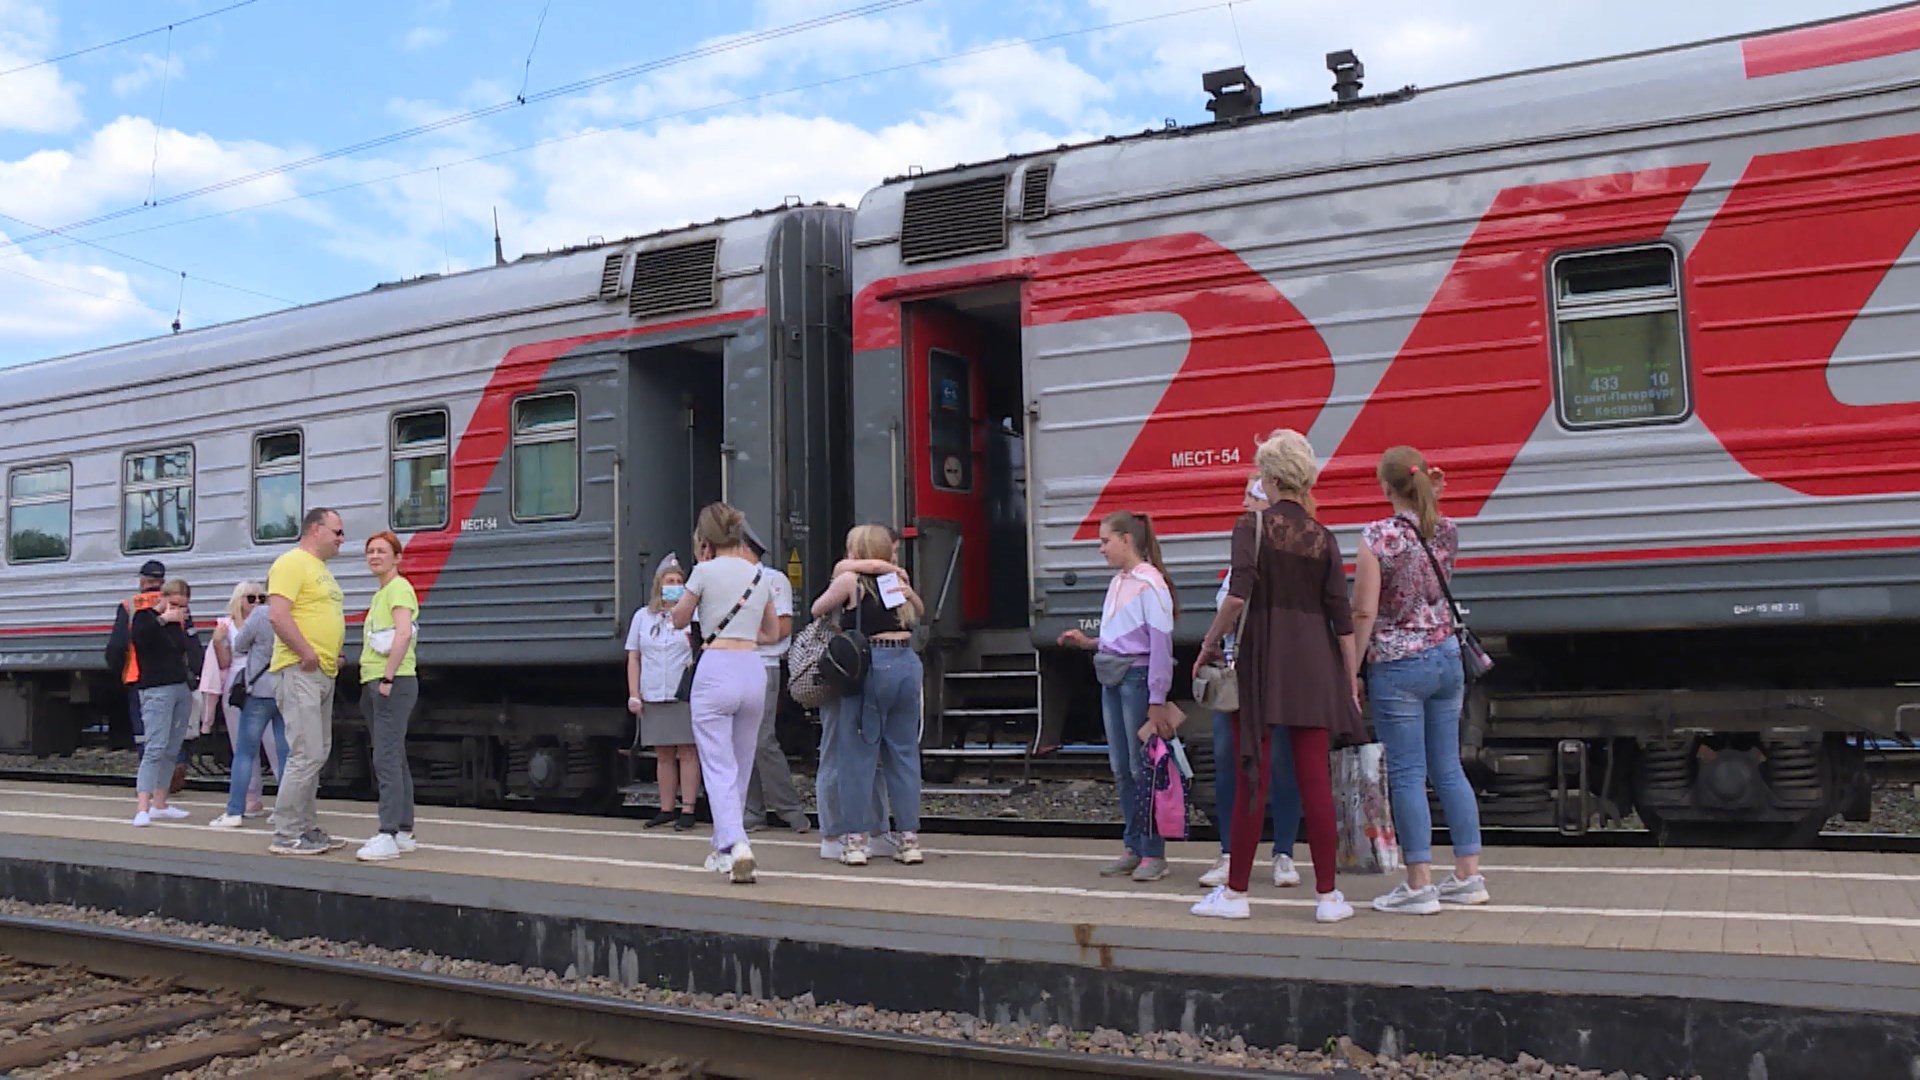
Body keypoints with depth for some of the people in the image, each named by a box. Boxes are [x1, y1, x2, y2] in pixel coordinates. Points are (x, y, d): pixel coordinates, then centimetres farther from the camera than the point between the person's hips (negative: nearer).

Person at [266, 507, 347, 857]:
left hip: (324, 673, 10)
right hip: (299, 672, -10)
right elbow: (278, 615, -22)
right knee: (306, 755, -11)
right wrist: (306, 653, -20)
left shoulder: (321, 569, 21)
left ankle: (308, 828, 21)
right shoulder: (292, 563, -10)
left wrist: (334, 654, 13)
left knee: (318, 753, 13)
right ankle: (286, 837, -5)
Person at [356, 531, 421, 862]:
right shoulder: (379, 593, 21)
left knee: (386, 758, -13)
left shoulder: (399, 587, -8)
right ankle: (404, 832, 16)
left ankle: (389, 835, -15)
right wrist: (370, 684, 18)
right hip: (374, 683, 10)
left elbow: (404, 633, -21)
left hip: (394, 684, -10)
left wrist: (388, 678, -24)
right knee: (394, 759, 11)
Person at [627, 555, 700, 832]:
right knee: (663, 755, 9)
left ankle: (688, 810, 0)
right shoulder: (643, 616, 12)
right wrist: (634, 695, 6)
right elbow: (633, 658, 13)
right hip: (653, 697, 4)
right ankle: (667, 809, 17)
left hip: (685, 695, -4)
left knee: (687, 752, -3)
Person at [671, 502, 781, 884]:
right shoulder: (760, 574, 13)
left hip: (716, 669, -5)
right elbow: (772, 633, 23)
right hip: (754, 670, 5)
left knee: (719, 767, -5)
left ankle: (735, 844, -22)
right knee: (740, 766, 15)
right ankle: (723, 847, 25)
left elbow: (679, 620, 10)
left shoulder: (706, 571, -3)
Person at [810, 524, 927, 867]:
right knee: (904, 753, 9)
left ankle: (856, 839, 4)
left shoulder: (850, 580, 0)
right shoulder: (897, 579, 14)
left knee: (858, 754, 3)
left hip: (871, 668, -4)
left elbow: (817, 610, 14)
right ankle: (909, 838, 11)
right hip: (908, 664, 4)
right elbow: (919, 611, 32)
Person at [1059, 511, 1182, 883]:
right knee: (1120, 769, 11)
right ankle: (1133, 848, 19)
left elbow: (1160, 643, -15)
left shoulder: (1149, 583, -11)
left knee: (1142, 767, -4)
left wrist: (1157, 701, -17)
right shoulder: (1117, 583, 14)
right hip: (1112, 680, 9)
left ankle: (1153, 853, 5)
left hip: (1137, 678, -9)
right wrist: (1088, 643, 4)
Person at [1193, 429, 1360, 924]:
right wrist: (1350, 684, 8)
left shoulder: (1253, 526, -5)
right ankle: (1328, 896, 11)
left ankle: (1235, 892, 12)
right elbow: (1342, 619, 3)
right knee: (1314, 779, 6)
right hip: (1315, 661, 3)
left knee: (1252, 778, 3)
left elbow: (1237, 594, -18)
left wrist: (1210, 642, -4)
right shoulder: (1324, 538, 6)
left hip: (1264, 658, -3)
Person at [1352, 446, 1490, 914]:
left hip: (1397, 666, -6)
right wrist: (1433, 504, 21)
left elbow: (1364, 613, -14)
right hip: (1447, 658, 6)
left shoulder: (1379, 537, -13)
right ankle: (1468, 875, 17)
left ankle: (1419, 885, 2)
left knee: (1407, 775, -1)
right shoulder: (1447, 532, 4)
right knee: (1448, 768, 13)